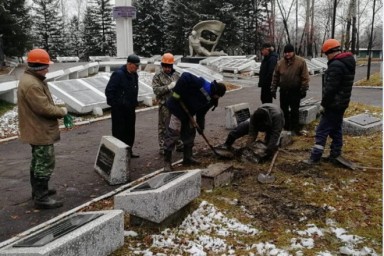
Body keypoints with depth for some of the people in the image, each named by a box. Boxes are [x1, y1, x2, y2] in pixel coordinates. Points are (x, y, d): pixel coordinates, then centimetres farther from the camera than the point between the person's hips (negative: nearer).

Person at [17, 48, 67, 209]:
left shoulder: (32, 80, 11)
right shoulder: (32, 84, -25)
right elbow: (44, 108, -27)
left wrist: (58, 110, 4)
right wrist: (62, 111, -11)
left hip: (37, 130, 11)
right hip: (40, 131, -11)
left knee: (38, 162, 21)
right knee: (45, 164, -4)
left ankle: (38, 191, 35)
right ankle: (41, 198, 4)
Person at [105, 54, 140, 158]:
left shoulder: (134, 75, 9)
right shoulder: (118, 74, -17)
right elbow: (109, 91, -18)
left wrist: (134, 103, 14)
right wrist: (114, 104, -16)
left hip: (130, 108, 8)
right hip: (119, 109, -8)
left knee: (130, 131, 15)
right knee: (119, 132, -1)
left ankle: (128, 151, 28)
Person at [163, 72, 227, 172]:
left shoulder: (210, 100, 4)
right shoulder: (201, 84, -23)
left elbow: (201, 113, 11)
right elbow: (185, 77, -30)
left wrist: (200, 126, 5)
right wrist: (177, 92, -30)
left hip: (188, 113, 9)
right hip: (177, 108, -9)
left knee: (189, 134, 14)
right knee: (173, 135, -9)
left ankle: (187, 158, 29)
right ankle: (167, 162, -3)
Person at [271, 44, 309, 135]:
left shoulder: (301, 62, -8)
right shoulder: (280, 62, 2)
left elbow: (305, 77, -8)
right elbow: (275, 77, 8)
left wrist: (303, 90, -11)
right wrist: (273, 89, 5)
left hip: (295, 91, -4)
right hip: (283, 90, 4)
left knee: (294, 111, 1)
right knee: (284, 109, 11)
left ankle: (295, 128, 10)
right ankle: (286, 126, 25)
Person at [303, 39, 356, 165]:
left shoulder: (336, 65, -21)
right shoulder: (348, 62, 12)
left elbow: (330, 88, -23)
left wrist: (324, 104, -13)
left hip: (333, 104, -10)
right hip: (341, 103, 10)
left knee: (322, 131, -6)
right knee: (336, 129, 16)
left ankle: (315, 158, -3)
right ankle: (335, 154, 23)